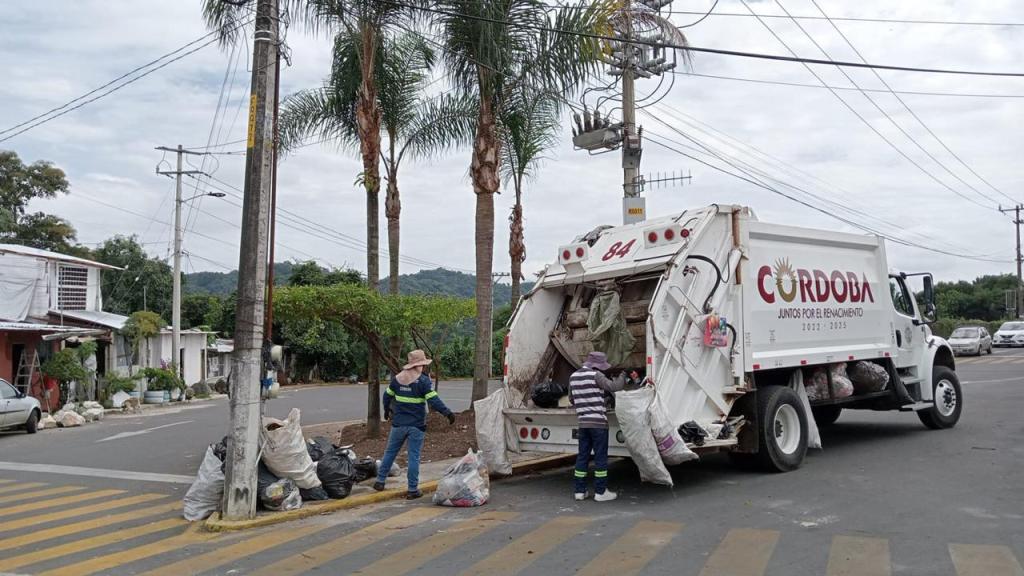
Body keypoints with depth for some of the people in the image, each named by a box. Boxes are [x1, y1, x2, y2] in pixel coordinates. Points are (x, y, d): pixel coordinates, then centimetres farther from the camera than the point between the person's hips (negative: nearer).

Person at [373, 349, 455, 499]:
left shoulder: (397, 378, 6)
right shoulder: (423, 380, -11)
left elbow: (387, 396, 17)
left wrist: (387, 410, 35)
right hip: (416, 425, -4)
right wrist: (447, 413, -19)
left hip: (398, 424, 4)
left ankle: (380, 481, 22)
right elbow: (433, 400, -20)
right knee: (414, 456, 1)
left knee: (390, 452, 17)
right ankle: (413, 490, 4)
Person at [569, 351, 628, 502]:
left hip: (582, 422, 7)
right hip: (598, 422, -7)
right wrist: (622, 377, -2)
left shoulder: (573, 376, 11)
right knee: (601, 457, 1)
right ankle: (600, 491, 3)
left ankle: (579, 491, 12)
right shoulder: (596, 375, -11)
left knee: (582, 456, 11)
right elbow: (613, 387, -21)